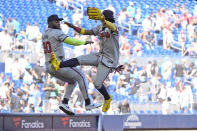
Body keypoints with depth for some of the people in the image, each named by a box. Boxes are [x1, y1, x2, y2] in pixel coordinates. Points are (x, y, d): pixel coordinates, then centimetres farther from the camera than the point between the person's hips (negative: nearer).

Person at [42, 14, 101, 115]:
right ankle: (88, 104, 1)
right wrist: (84, 42, -10)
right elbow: (71, 41, -22)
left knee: (73, 81, 21)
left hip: (49, 67, 9)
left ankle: (64, 103, 3)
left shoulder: (44, 34, 15)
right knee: (81, 77, 1)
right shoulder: (57, 32, -12)